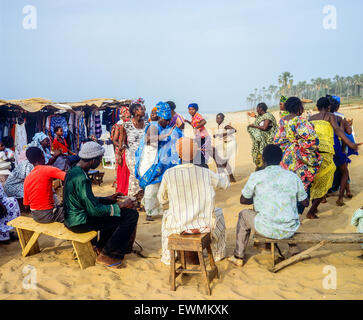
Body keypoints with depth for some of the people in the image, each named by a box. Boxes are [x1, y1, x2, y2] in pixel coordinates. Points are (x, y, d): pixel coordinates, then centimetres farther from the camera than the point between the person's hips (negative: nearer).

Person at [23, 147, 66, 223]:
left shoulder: (27, 178, 4)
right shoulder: (47, 170, -15)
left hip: (35, 216, 7)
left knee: (59, 206, 29)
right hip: (48, 215, -7)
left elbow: (26, 206, 10)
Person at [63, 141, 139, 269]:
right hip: (80, 223, -10)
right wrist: (121, 206, -14)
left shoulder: (72, 171, 7)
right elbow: (94, 210, -24)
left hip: (71, 219, 10)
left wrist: (108, 199, 16)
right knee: (131, 215, -11)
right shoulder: (81, 178, -24)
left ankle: (101, 247, 30)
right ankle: (107, 255, 0)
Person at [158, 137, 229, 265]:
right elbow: (225, 183, 9)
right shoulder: (205, 173, -8)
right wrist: (223, 174, 31)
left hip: (179, 226, 0)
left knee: (166, 216, 34)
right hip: (204, 225, 0)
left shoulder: (169, 174, -10)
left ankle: (167, 257, 41)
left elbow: (162, 200, 2)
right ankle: (218, 254, 44)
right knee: (218, 213, 33)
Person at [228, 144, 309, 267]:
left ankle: (239, 257, 31)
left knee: (243, 215, 25)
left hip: (267, 229, -3)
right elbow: (305, 203, 11)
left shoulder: (256, 176, -7)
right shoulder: (293, 177, 0)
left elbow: (243, 200, 5)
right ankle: (293, 250, 44)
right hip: (289, 231, 4)